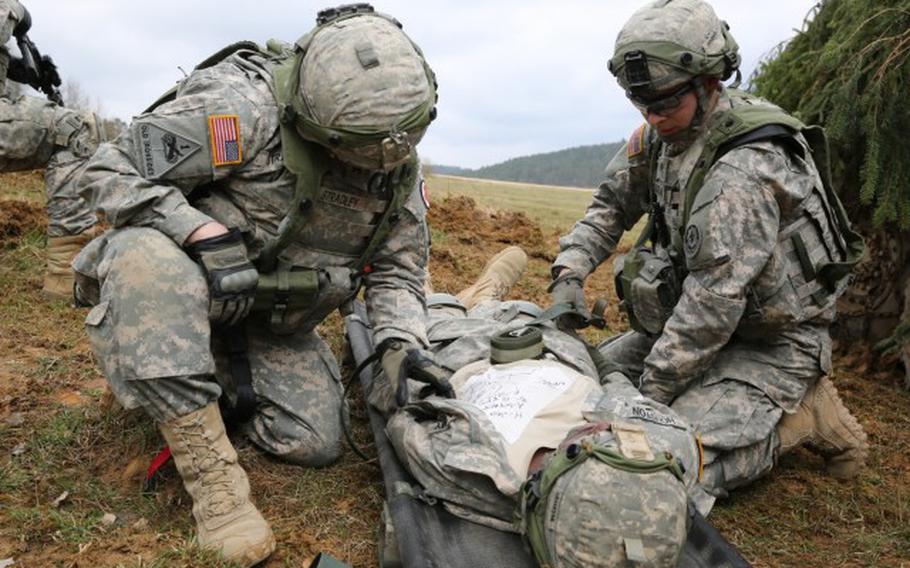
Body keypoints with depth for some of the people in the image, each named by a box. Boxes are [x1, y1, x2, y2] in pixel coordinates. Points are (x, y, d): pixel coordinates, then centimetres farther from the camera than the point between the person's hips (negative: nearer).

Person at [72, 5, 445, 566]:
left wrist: (404, 343, -17)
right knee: (148, 258, -39)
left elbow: (398, 268, 0)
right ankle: (212, 474, -28)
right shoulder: (244, 105, -26)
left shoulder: (401, 166, -7)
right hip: (186, 274, -4)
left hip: (275, 321, 5)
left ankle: (229, 379, 23)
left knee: (315, 443, -6)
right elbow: (110, 170, -22)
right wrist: (211, 237, -33)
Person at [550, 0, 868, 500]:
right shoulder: (662, 131, -3)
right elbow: (611, 204, 9)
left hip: (770, 341, -8)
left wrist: (652, 393, -22)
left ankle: (804, 411, 1)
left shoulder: (744, 171, -29)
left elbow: (715, 302, -30)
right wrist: (570, 271, -8)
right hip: (688, 321, 8)